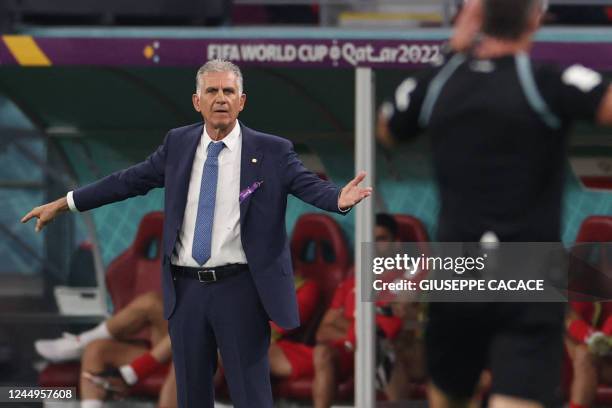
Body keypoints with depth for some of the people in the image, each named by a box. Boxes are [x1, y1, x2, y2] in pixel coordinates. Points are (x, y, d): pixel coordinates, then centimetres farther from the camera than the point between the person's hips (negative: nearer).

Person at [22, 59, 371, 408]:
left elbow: (311, 186, -14)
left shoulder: (271, 151, -3)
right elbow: (129, 181, 13)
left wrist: (340, 199, -37)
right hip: (186, 289, 4)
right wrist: (63, 204, 13)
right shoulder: (179, 144, 7)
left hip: (240, 288, -4)